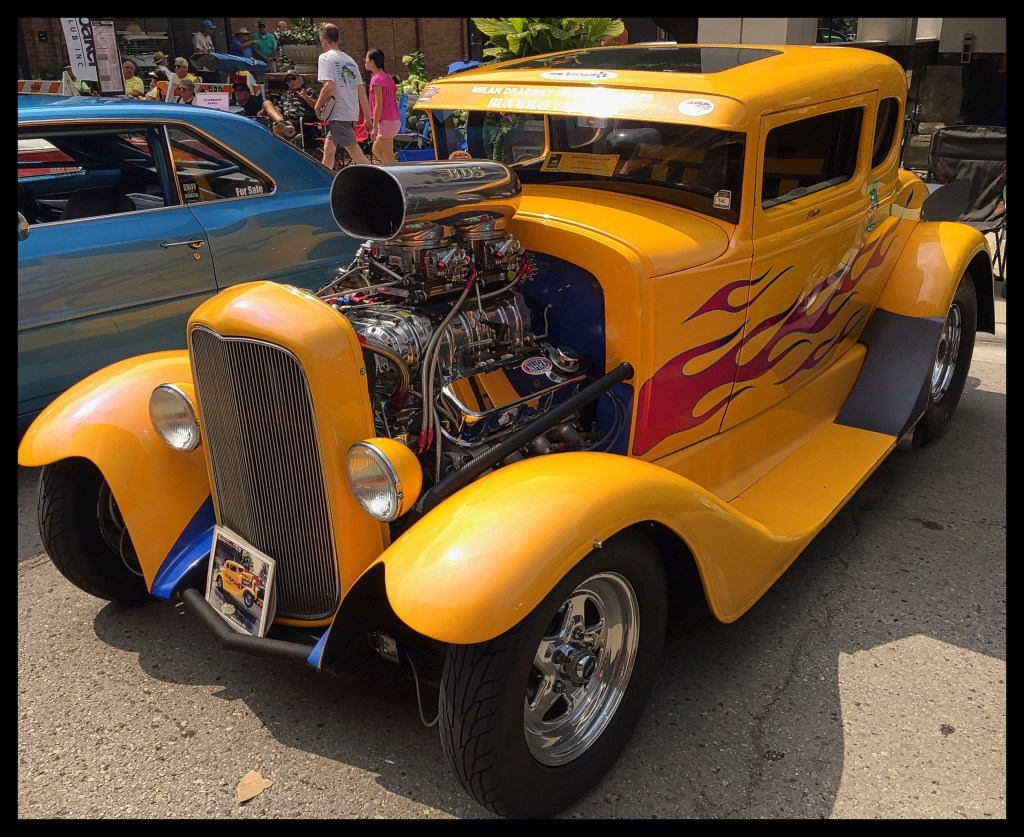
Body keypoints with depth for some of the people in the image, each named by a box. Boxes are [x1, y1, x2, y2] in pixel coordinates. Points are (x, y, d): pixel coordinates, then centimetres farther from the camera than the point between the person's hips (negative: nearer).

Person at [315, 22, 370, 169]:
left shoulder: (325, 57, -7)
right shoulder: (349, 59, 15)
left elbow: (329, 86, -19)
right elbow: (362, 90, 13)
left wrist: (318, 105, -4)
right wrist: (367, 117, 16)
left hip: (338, 114, -8)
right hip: (352, 113, 8)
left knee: (356, 154, -13)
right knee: (328, 148, 23)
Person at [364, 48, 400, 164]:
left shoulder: (376, 79, -13)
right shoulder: (388, 77, 13)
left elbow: (379, 105, -18)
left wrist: (374, 128, -18)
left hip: (386, 122, -10)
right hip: (394, 120, 10)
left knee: (389, 158, -4)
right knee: (376, 150, 20)